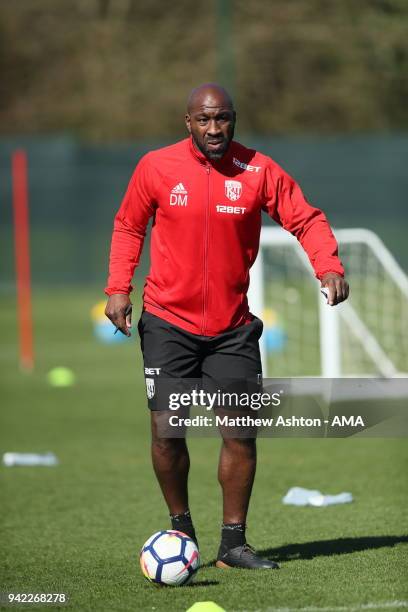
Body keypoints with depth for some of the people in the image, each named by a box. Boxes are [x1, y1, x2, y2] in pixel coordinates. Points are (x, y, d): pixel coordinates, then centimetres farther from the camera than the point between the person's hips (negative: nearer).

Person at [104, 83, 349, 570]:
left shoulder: (259, 171, -4)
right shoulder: (156, 168, -4)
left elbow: (306, 220, 0)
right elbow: (128, 225, 9)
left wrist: (328, 268, -17)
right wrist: (118, 286, -1)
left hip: (232, 327, 1)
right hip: (168, 322, -1)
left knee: (241, 433, -1)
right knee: (167, 432, -5)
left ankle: (233, 543, 12)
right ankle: (181, 528, 17)